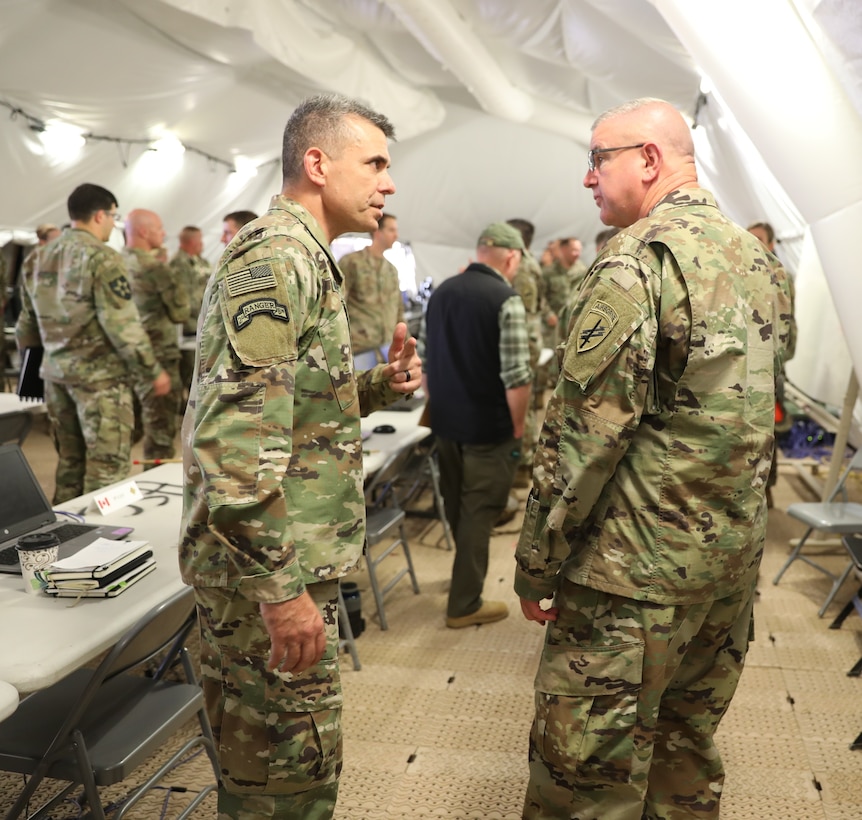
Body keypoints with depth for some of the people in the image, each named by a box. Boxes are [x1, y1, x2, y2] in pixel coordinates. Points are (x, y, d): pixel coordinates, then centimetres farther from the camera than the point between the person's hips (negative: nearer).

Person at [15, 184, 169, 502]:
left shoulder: (41, 258, 11)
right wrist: (152, 371, -9)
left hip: (55, 372, 8)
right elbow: (123, 324, -16)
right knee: (107, 465, -1)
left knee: (69, 460, 17)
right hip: (99, 374, -8)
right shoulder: (101, 258, -13)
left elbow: (27, 321, 16)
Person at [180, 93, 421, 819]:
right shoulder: (276, 255, -18)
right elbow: (236, 438, -26)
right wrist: (278, 588, -25)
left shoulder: (303, 257, 14)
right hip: (272, 566, -10)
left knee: (266, 761, 23)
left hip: (293, 554, 10)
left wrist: (380, 385, 5)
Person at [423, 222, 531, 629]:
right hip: (488, 426, -7)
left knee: (456, 505, 21)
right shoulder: (506, 299, -16)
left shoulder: (441, 291, 6)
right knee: (478, 512, 4)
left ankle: (465, 574, 42)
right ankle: (464, 604, 13)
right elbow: (516, 376, -20)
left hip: (445, 422, 7)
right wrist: (517, 427, -8)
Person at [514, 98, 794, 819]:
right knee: (688, 753, 22)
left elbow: (586, 429, -20)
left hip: (637, 568, -9)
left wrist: (536, 563, -11)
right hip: (735, 556, 9)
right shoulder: (756, 258, 12)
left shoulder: (638, 259, -16)